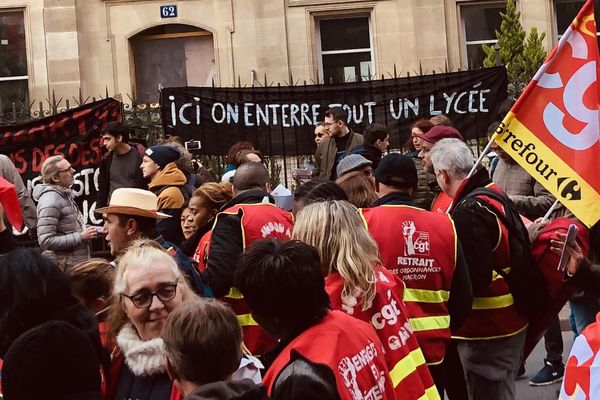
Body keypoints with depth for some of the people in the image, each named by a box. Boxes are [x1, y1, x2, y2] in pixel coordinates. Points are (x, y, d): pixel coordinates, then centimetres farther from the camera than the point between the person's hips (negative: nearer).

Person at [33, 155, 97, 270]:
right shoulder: (50, 201, -18)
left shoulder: (65, 194, 10)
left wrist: (85, 231, 6)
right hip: (65, 268, -9)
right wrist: (80, 237, -20)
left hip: (78, 263, 9)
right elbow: (46, 241, -24)